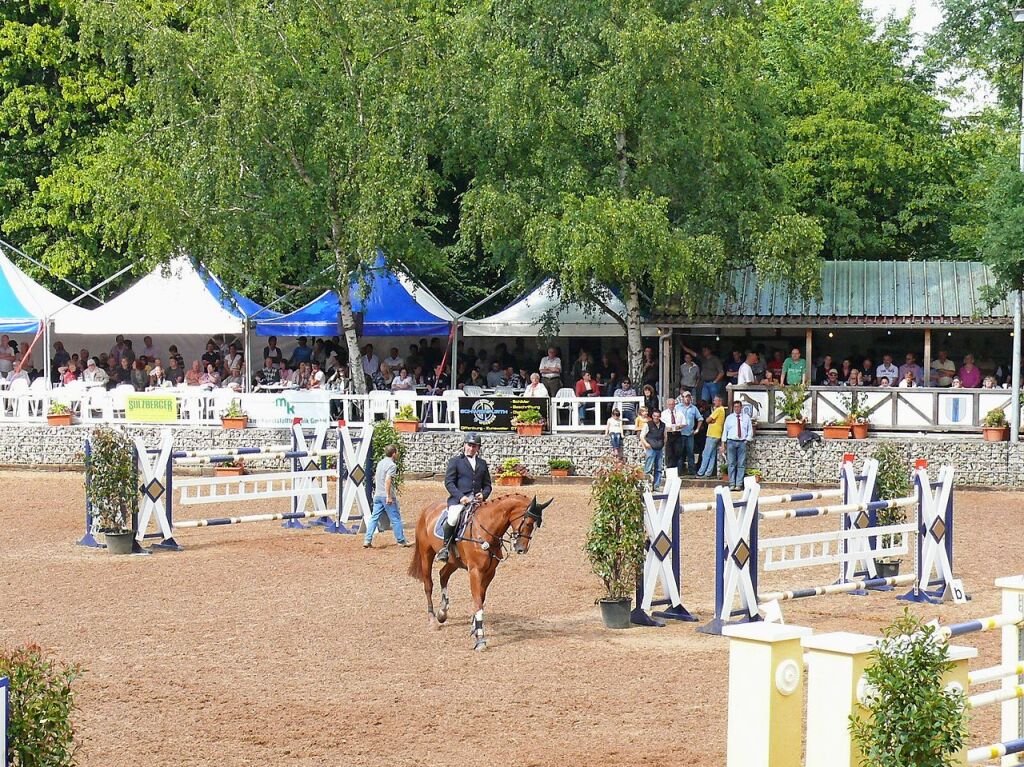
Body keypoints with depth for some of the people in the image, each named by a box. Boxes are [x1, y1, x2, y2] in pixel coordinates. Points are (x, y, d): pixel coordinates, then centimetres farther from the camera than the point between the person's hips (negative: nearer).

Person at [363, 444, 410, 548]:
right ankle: (401, 541, 9)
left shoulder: (380, 463, 13)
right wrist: (389, 496, -23)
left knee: (374, 518, 6)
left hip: (377, 495, 8)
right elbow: (387, 480, -22)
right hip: (387, 496, -8)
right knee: (395, 518, 3)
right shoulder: (392, 465, -13)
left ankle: (367, 540, -1)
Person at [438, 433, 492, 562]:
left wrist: (483, 495, -2)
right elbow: (449, 482, 0)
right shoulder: (455, 461, 9)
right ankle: (446, 546, -13)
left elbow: (487, 485, 21)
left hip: (478, 500, 4)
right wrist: (460, 496, -15)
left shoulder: (482, 463, 21)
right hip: (458, 499, -4)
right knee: (452, 519, -31)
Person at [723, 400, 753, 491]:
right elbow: (725, 430, 9)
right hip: (731, 442, 0)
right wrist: (724, 443, 2)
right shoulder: (729, 418, 11)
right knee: (731, 464, -2)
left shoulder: (746, 417, 10)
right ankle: (732, 484, 0)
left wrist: (747, 440, -3)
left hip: (742, 442, 0)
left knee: (741, 464, -3)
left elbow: (750, 430, 12)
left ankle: (739, 484, -1)